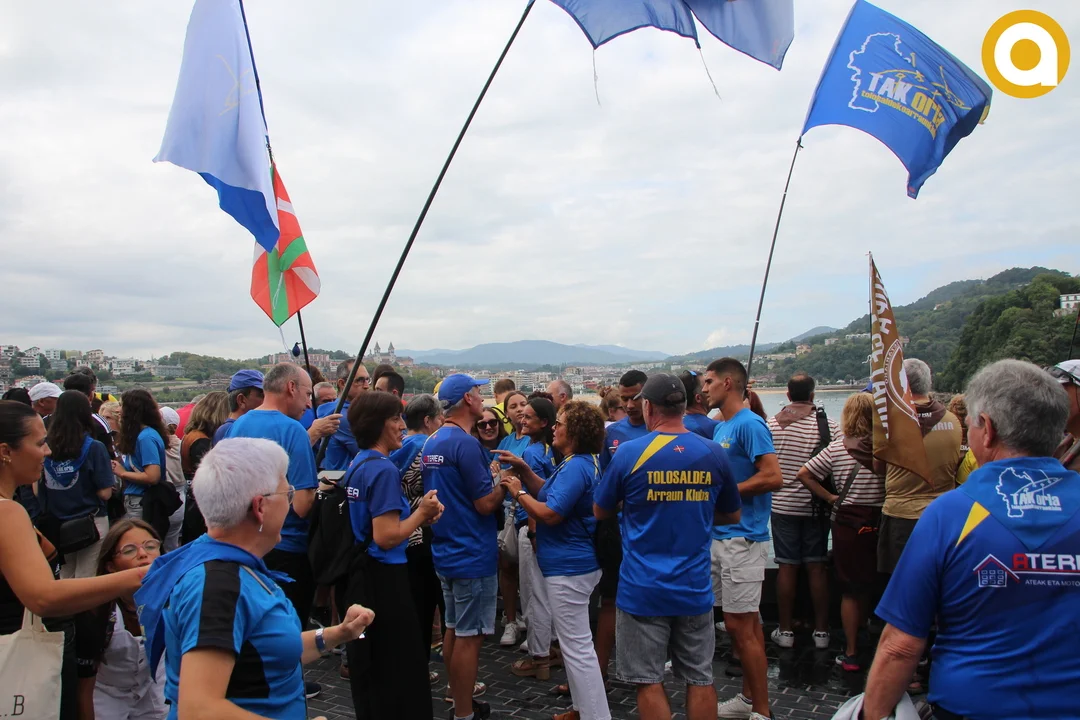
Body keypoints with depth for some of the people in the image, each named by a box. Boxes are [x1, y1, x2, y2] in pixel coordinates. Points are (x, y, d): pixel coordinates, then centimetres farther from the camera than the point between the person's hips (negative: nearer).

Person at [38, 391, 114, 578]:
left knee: (65, 578, 19)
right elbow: (105, 493, -15)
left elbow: (37, 490, 2)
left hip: (56, 526, 4)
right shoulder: (94, 448, -15)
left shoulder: (46, 447, -5)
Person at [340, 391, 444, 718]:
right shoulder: (383, 469, -20)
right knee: (400, 666, 3)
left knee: (369, 664, 21)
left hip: (362, 572, 10)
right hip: (384, 578, -9)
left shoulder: (359, 463, 8)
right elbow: (386, 537, -25)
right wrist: (422, 513, -11)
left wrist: (418, 514, 5)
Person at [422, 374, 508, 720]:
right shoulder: (466, 444, -21)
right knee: (469, 636, 1)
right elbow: (486, 504, -20)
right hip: (473, 555, -9)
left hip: (445, 551, 9)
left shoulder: (432, 441, 7)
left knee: (454, 629, 18)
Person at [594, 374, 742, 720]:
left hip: (643, 588, -3)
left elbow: (600, 511, 2)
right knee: (700, 679, 15)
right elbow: (732, 515, 11)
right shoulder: (714, 454, -3)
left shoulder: (629, 452, -12)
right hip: (695, 587, 3)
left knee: (649, 681, 9)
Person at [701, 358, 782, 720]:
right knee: (745, 623, 17)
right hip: (722, 536, 9)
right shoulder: (721, 427, 14)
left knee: (740, 625, -3)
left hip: (742, 537, -9)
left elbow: (773, 477, -22)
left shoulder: (749, 424, -14)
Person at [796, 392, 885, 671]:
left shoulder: (837, 448, -7)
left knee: (851, 590, 8)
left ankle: (851, 653, 14)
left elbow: (803, 474, -6)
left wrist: (829, 498, -1)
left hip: (848, 523, -1)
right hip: (880, 522, 1)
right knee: (875, 586, 17)